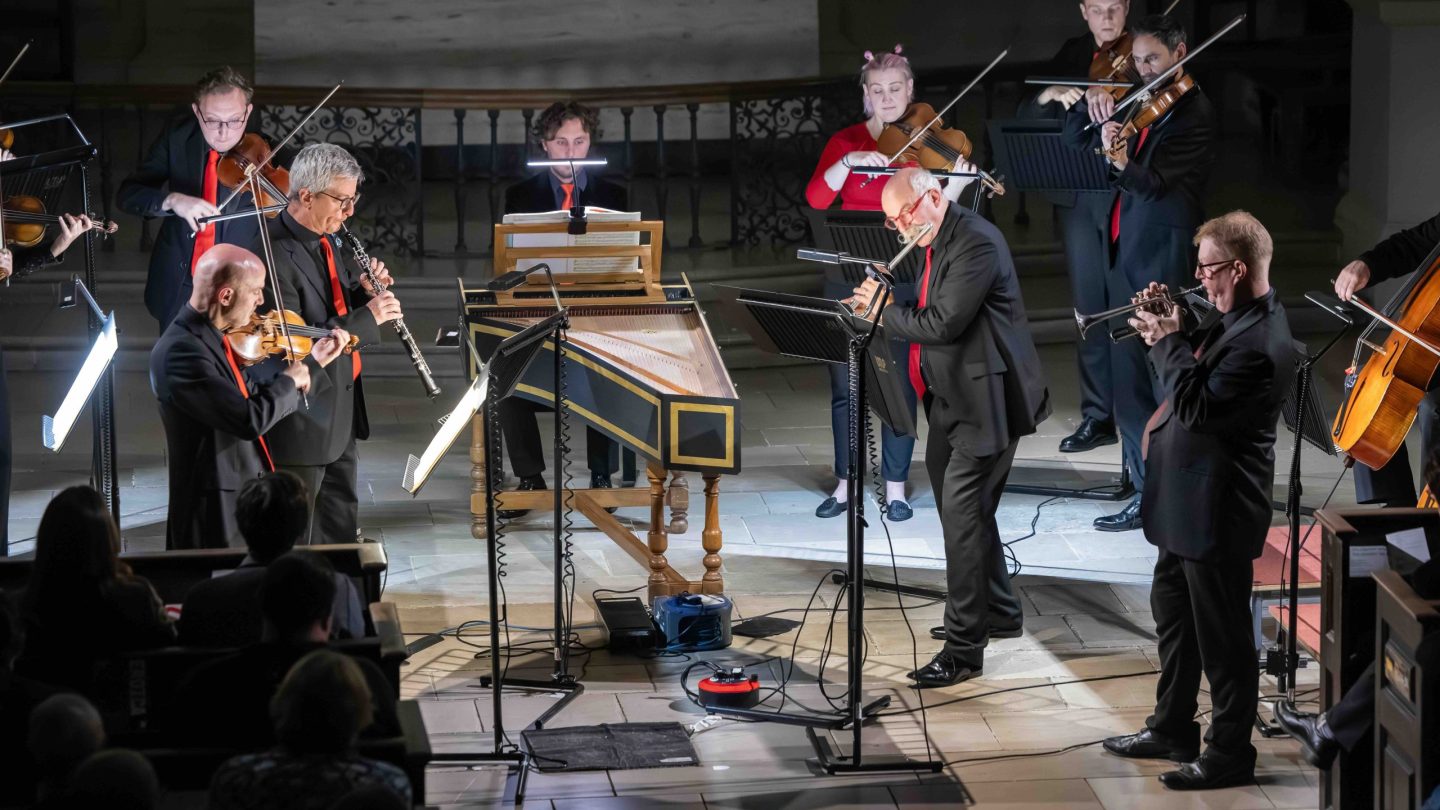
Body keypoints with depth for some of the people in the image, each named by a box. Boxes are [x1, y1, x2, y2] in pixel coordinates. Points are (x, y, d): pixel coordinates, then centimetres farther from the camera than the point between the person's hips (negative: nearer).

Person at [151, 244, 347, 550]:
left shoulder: (210, 338, 7)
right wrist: (290, 381, -11)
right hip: (216, 516, -10)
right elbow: (251, 420, -29)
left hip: (247, 499, 10)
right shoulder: (181, 351, -23)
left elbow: (255, 398, 19)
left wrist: (313, 363, 20)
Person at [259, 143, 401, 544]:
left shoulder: (327, 241, 6)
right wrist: (366, 317, -26)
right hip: (304, 421, -10)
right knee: (295, 539, 3)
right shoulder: (276, 255, -25)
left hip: (340, 411, 10)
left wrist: (365, 292, -3)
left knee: (341, 525, 21)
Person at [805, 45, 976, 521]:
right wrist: (849, 162, -25)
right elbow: (816, 198, -10)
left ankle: (896, 487, 7)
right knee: (844, 380, 6)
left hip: (901, 277, -2)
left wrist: (951, 192, -24)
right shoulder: (845, 141, 5)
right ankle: (846, 483, 17)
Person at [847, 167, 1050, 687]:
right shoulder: (936, 240, 11)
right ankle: (999, 612, 38)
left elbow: (943, 324, -25)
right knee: (959, 505, 20)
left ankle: (964, 648, -8)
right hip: (951, 397, 11)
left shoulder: (976, 244, -21)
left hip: (984, 399, -11)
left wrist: (883, 312, -14)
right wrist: (881, 302, 2)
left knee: (962, 512, -11)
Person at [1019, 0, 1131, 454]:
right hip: (1077, 198, 4)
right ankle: (1098, 417, 12)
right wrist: (1049, 95, -17)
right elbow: (1026, 117, 5)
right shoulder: (1071, 56, 11)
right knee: (1089, 309, 6)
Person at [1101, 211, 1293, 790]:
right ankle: (1172, 729, 37)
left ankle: (1229, 754, 12)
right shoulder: (1233, 320, 6)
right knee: (1173, 612, 23)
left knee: (1221, 635, 1)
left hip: (1217, 510, -11)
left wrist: (1169, 342, -19)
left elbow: (1198, 406, -29)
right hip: (1188, 502, 11)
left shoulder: (1259, 343, -26)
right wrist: (1169, 333, 0)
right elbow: (1198, 377, 15)